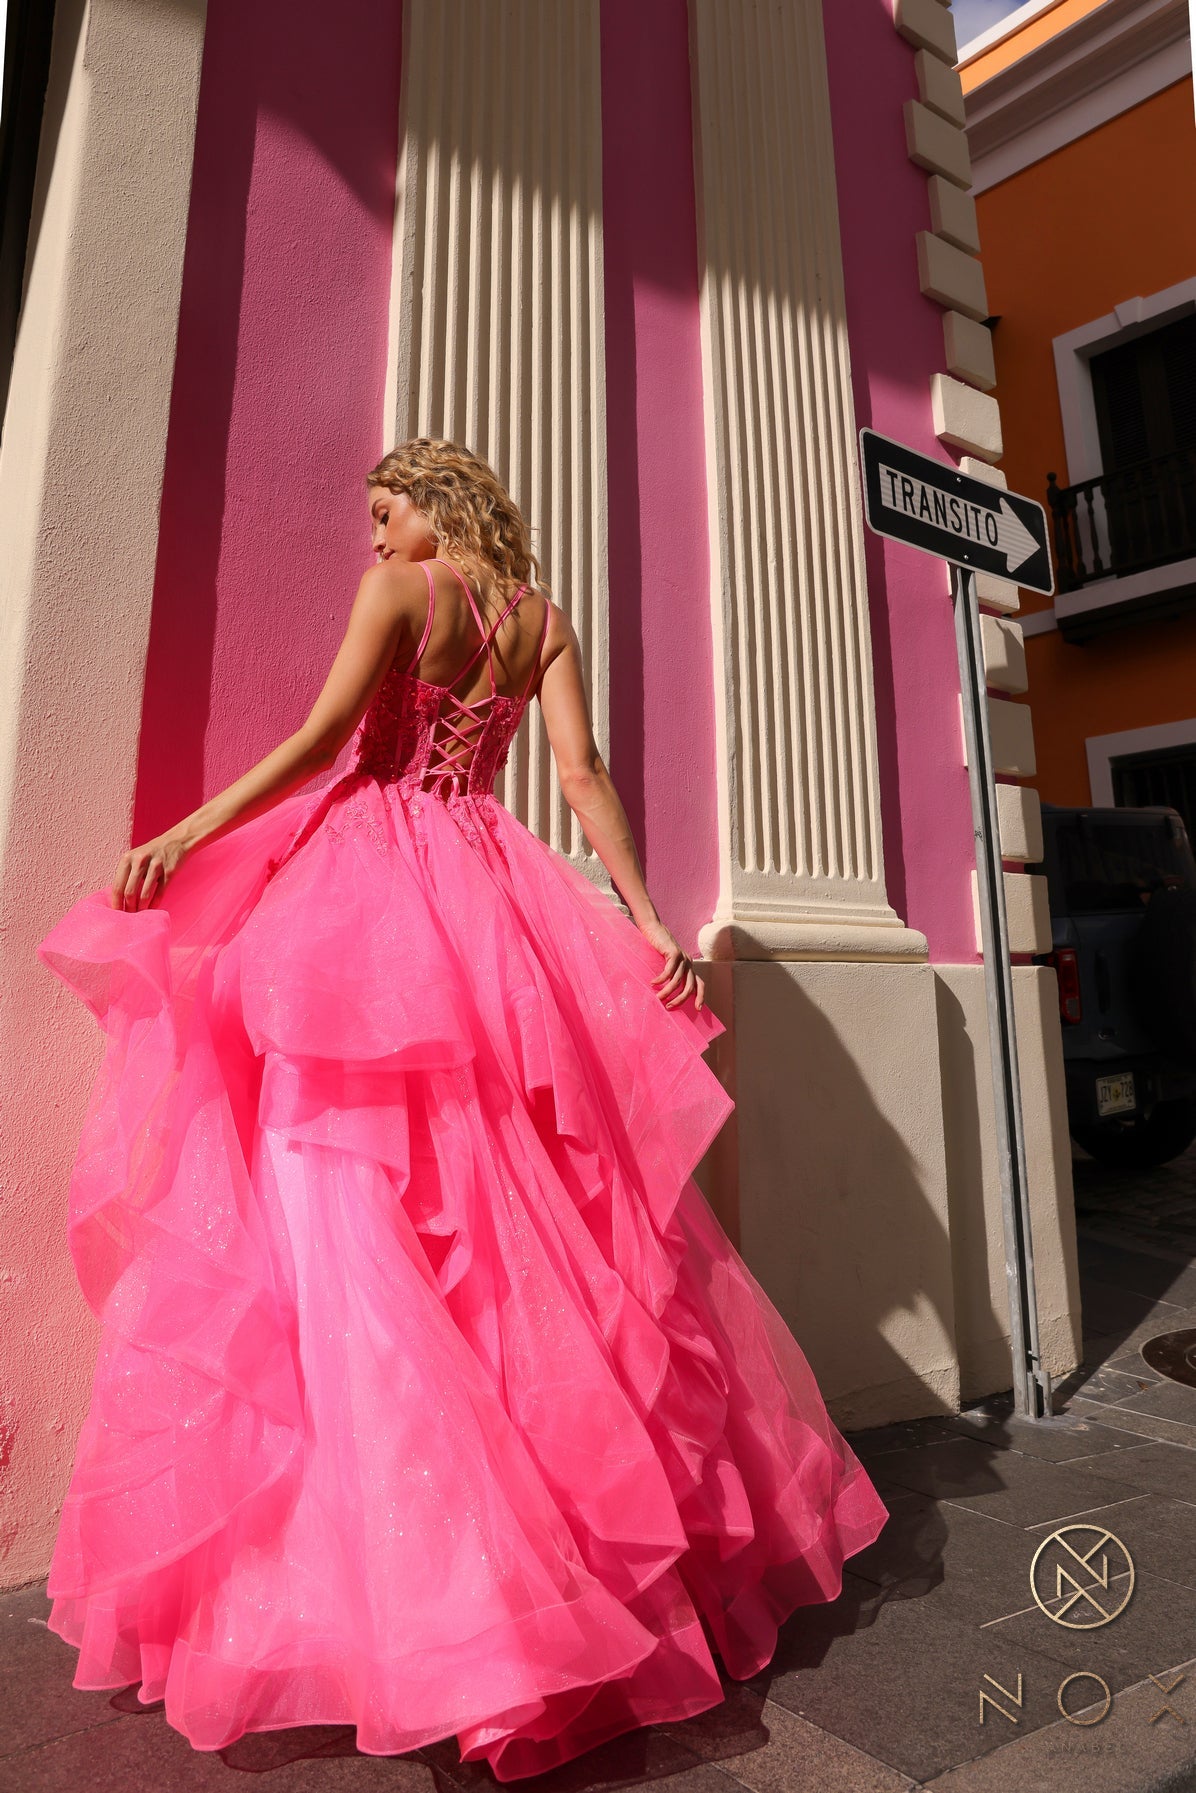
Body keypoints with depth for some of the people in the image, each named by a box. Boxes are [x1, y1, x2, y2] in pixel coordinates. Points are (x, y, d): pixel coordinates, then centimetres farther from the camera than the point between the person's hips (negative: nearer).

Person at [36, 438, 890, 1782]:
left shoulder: (397, 589, 3)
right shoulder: (543, 620, 15)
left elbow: (321, 738, -9)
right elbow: (584, 776, 3)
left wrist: (185, 834, -6)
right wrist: (650, 922, 0)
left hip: (371, 880, -5)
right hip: (491, 893, 5)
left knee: (344, 1176, -4)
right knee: (528, 1197, 9)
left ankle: (403, 1558, -3)